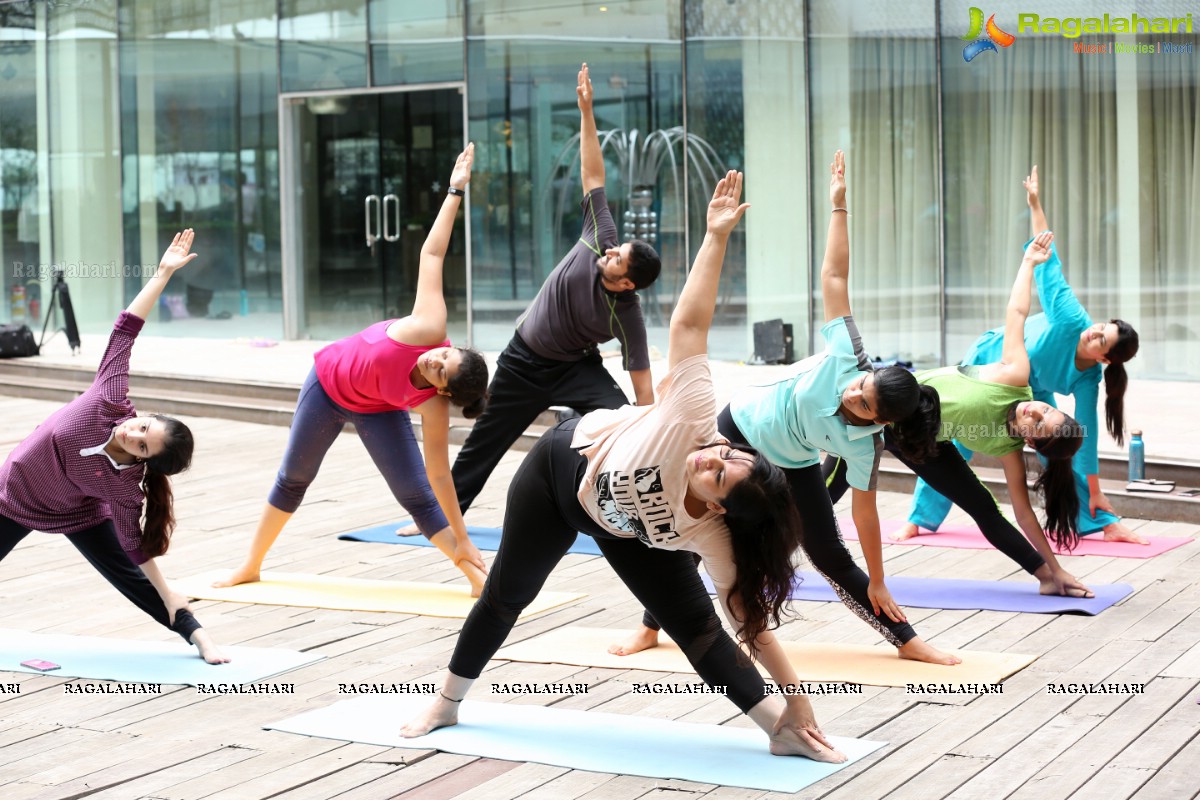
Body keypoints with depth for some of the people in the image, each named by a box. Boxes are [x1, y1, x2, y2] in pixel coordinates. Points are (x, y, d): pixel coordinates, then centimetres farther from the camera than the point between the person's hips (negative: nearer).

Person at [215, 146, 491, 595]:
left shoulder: (434, 405, -34)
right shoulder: (429, 330, -38)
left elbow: (440, 474, -26)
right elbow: (431, 255, -30)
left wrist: (462, 545, -27)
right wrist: (455, 191, -30)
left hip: (377, 411, -2)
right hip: (328, 384, 2)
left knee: (417, 495, -15)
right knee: (292, 480, 17)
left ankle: (479, 580, -9)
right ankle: (250, 568, 36)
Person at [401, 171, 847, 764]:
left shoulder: (714, 536, -35)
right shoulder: (695, 418, -42)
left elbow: (750, 621, -28)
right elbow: (690, 323, -41)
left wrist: (795, 699, -30)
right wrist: (717, 234, -45)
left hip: (622, 528, 0)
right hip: (564, 463, 0)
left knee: (695, 622, -13)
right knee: (508, 594, 14)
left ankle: (782, 730, -4)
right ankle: (447, 703, 35)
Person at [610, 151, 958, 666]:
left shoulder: (863, 445, -30)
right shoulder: (849, 358, -33)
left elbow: (865, 512, -20)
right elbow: (834, 276, -29)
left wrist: (878, 584, -15)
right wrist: (838, 204, -28)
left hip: (792, 467, -1)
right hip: (740, 426, 1)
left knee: (832, 560, -4)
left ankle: (907, 642, 10)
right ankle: (650, 628, 21)